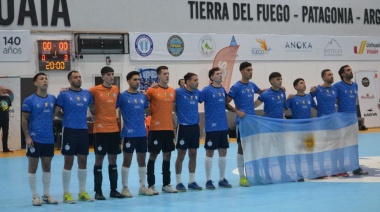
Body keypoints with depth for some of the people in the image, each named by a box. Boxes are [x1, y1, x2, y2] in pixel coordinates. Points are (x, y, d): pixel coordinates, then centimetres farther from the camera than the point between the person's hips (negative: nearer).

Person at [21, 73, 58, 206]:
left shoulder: (52, 99, 5)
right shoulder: (29, 100, -7)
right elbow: (24, 120, -5)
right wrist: (27, 137, -13)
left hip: (49, 139, 4)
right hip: (35, 139, -4)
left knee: (47, 166, 11)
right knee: (33, 167, 3)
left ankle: (46, 195, 20)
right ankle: (35, 196, 10)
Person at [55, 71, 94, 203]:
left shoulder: (87, 94, 7)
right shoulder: (64, 94, -4)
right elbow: (56, 112, -4)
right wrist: (68, 116, 3)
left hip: (84, 131, 4)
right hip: (69, 131, -4)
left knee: (83, 161, 9)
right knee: (68, 162, 0)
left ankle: (82, 192, 18)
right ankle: (66, 193, 7)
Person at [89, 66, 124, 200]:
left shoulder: (116, 89, 8)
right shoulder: (95, 90, -7)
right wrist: (95, 113, -11)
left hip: (114, 129, 5)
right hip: (100, 130, -5)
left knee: (113, 160, 9)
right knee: (99, 160, 0)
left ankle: (113, 190, 16)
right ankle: (98, 191, 6)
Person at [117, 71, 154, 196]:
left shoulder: (143, 96, 9)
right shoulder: (122, 96, -5)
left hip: (142, 133, 5)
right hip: (129, 134, -5)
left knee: (142, 160, 10)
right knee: (127, 160, 2)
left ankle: (142, 187, 18)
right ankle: (125, 187, 10)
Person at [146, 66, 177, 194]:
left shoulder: (172, 91, 8)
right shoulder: (152, 90, -6)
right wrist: (152, 114, -7)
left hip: (169, 128, 5)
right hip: (156, 128, -5)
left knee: (167, 156, 10)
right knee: (153, 156, 1)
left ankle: (166, 184, 18)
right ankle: (151, 185, 7)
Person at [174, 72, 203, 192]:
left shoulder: (197, 93, 4)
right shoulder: (178, 92, -11)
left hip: (195, 126, 5)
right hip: (183, 127, -5)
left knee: (193, 155, 10)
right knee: (181, 155, 2)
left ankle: (192, 182, 19)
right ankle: (179, 183, 10)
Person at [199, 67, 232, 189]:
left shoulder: (223, 89, 9)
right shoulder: (207, 90, -9)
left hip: (224, 126, 6)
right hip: (211, 127, -6)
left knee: (223, 152, 9)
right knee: (210, 152, 1)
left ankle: (222, 179, 18)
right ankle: (208, 180, 9)